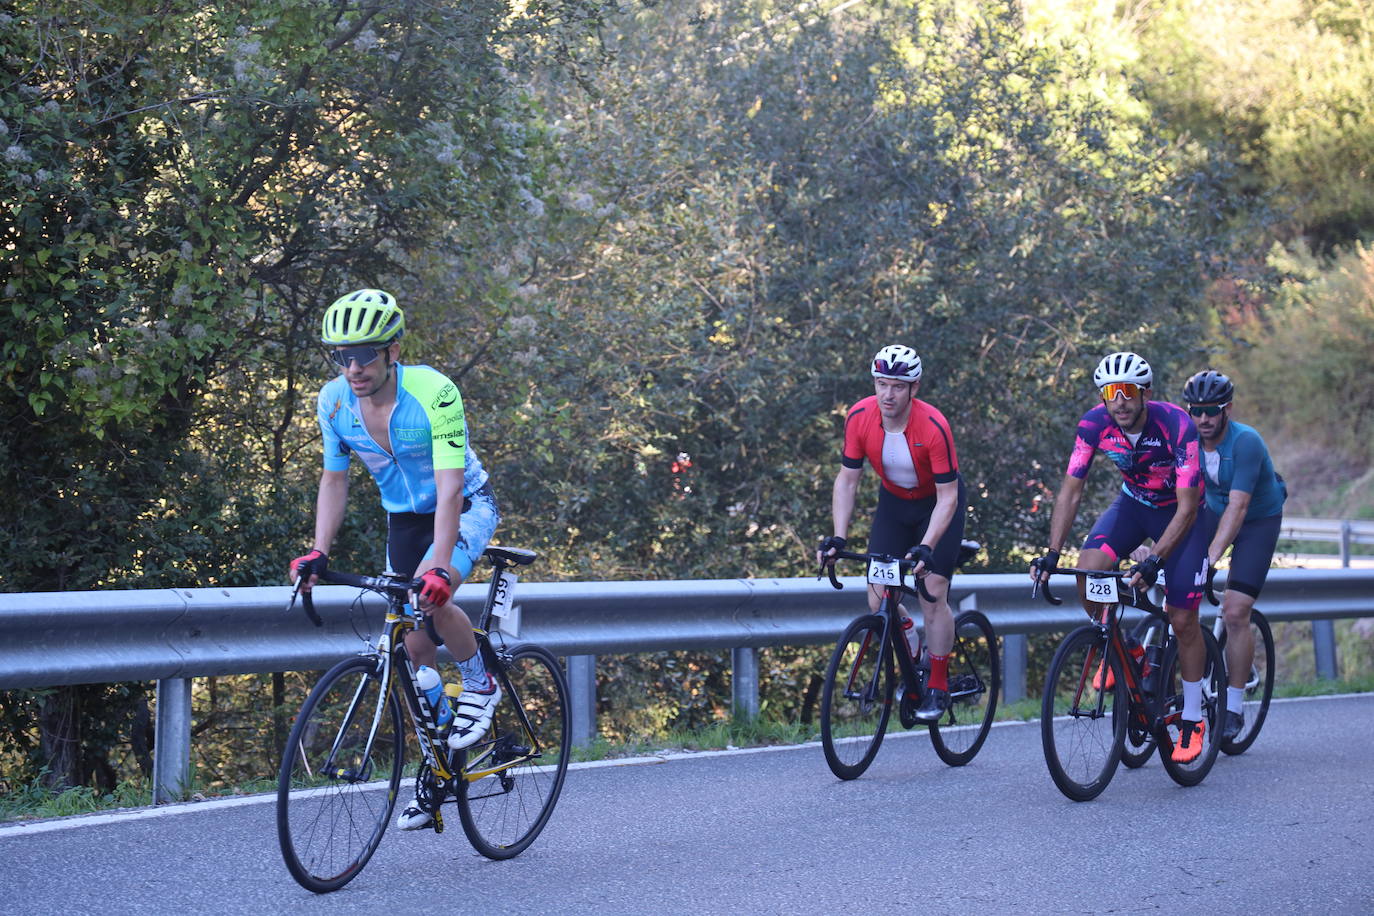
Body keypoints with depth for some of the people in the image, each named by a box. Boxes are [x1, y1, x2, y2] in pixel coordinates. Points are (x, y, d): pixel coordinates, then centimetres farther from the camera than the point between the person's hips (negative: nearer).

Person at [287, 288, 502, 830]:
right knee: (415, 648, 1)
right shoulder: (334, 401, -15)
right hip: (403, 517, 5)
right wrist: (319, 551, -15)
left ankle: (480, 684, -5)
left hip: (467, 506, -5)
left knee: (431, 600, -33)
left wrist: (439, 566, -46)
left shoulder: (434, 393, -31)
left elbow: (449, 486, -36)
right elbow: (334, 480, -3)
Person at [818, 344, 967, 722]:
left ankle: (938, 687, 3)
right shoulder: (860, 418, -21)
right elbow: (847, 479, -12)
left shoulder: (933, 426, -32)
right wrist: (838, 538, -22)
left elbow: (948, 496, -28)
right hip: (894, 502, 4)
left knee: (933, 596, -12)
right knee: (878, 600, -8)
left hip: (938, 503, -4)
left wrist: (926, 547, -39)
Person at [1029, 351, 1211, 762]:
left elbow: (1187, 507, -34)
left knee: (1183, 620, -6)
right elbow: (1070, 491, -18)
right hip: (1133, 503, 3)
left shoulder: (1176, 425, -34)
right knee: (1087, 571, -24)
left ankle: (1192, 721, 11)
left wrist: (1154, 562, -44)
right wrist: (1052, 554, -29)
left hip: (1179, 512, -3)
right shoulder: (1094, 424, -23)